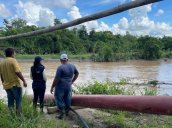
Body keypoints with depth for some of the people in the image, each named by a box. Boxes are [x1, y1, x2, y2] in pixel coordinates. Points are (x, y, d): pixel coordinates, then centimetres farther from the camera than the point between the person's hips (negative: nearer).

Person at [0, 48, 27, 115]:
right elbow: (18, 72, -19)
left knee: (10, 101, 11)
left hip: (6, 85, 6)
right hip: (15, 84, -6)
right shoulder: (13, 60, -11)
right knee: (18, 100, 3)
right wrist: (24, 80, -15)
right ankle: (19, 115, 4)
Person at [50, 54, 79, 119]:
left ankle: (61, 114, 10)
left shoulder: (60, 67, -17)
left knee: (59, 99, 6)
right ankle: (67, 111, 32)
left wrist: (52, 87, -9)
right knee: (67, 99, 18)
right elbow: (77, 73, 17)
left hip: (60, 86, -6)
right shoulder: (72, 66, 3)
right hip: (68, 86, 6)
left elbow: (56, 79, -18)